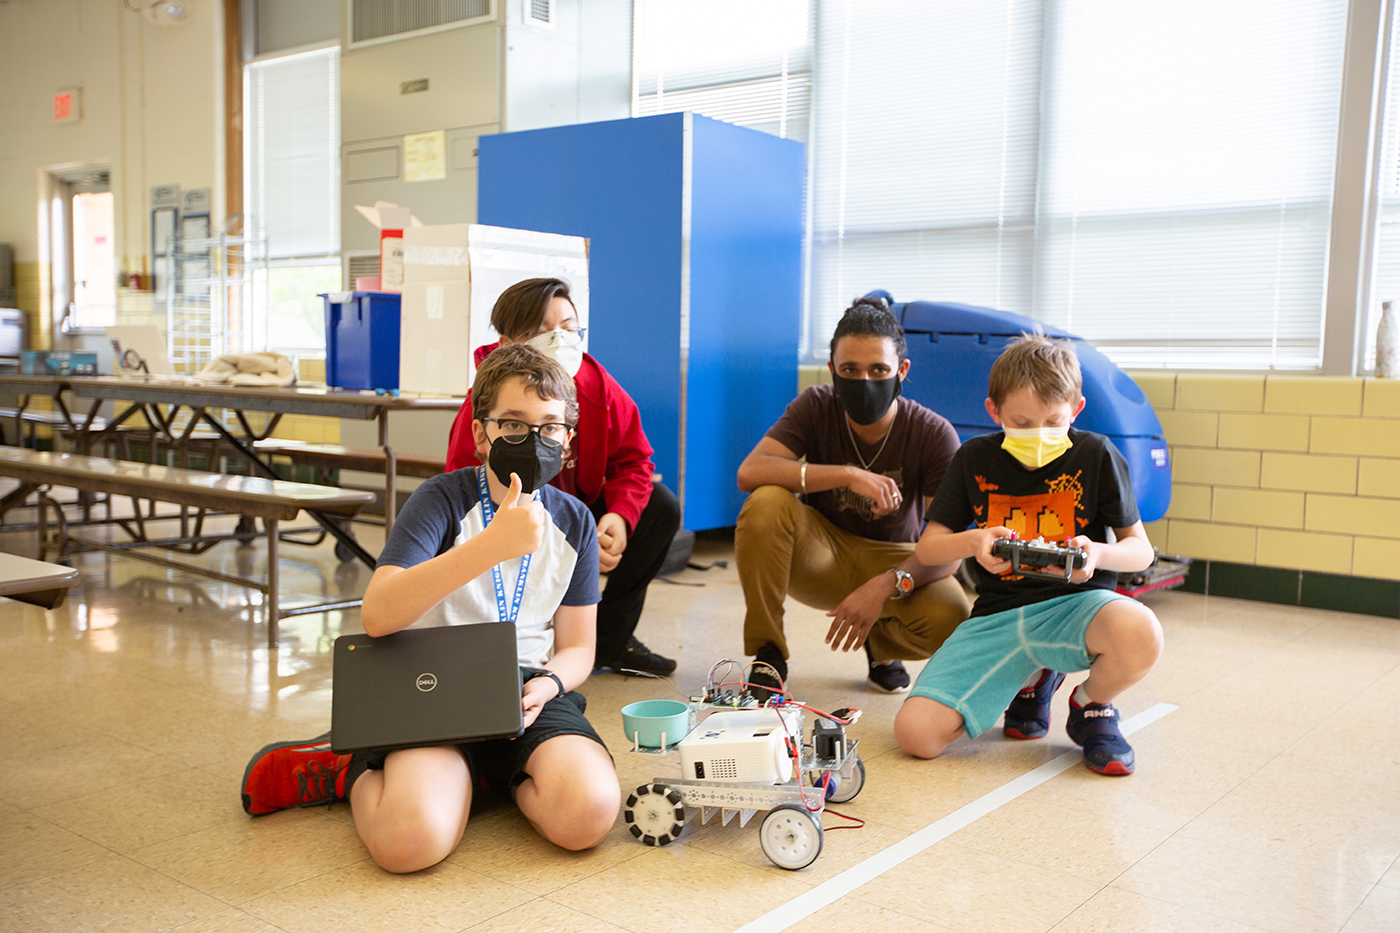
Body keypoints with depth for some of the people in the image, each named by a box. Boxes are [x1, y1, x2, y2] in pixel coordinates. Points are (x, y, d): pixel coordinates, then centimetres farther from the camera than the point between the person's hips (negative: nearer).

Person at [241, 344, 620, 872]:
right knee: (411, 840, -31)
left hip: (529, 689, 4)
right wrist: (492, 545, -30)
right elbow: (377, 615, -21)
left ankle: (502, 775, 5)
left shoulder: (574, 522, 8)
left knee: (589, 814, -27)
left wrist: (548, 683, -11)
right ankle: (358, 773, 5)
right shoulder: (443, 500, -6)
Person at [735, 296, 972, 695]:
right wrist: (847, 475, -37)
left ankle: (881, 645, 7)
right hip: (820, 555, 0)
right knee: (766, 503, -32)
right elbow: (749, 472, -29)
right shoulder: (816, 407, -14)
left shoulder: (934, 434, -17)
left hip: (893, 560, 0)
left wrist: (885, 585, -40)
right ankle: (768, 656, -15)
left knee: (949, 618, -32)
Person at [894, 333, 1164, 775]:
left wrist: (1098, 554, -19)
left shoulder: (1097, 455, 0)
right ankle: (1032, 681, 13)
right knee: (916, 732, -18)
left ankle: (1092, 704, 1)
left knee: (1140, 634, -40)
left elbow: (1140, 550, 4)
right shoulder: (975, 458, 5)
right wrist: (973, 542, -17)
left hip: (1075, 602, -1)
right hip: (998, 615, 2)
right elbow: (926, 549, 5)